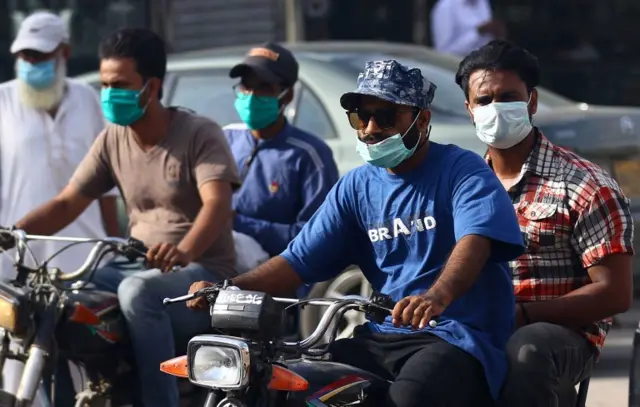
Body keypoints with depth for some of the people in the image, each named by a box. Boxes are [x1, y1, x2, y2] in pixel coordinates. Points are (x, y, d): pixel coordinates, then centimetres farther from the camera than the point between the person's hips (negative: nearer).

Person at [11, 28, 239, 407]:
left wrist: (184, 251, -47)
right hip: (138, 267, 6)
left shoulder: (200, 134, -11)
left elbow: (217, 204, -26)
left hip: (202, 272, -6)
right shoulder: (112, 140, 8)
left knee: (137, 292, -38)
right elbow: (66, 204, 7)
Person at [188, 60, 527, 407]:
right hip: (382, 337, 5)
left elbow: (474, 241, -22)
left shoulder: (463, 170, -3)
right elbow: (299, 261, 10)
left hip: (459, 337, -5)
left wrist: (437, 296, -45)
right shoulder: (356, 186, 16)